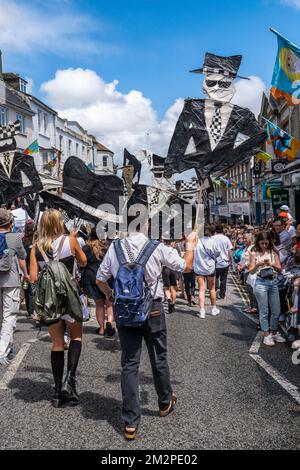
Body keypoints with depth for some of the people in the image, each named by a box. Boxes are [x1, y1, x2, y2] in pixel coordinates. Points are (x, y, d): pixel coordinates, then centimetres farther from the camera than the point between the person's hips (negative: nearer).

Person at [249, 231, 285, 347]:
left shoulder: (273, 252, 5)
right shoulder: (254, 253, -1)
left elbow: (280, 269, 2)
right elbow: (251, 271, -2)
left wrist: (271, 264, -16)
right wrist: (258, 264, -20)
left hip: (273, 282, 4)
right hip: (261, 283, -3)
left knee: (276, 311, 9)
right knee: (264, 311, 1)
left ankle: (274, 332, 26)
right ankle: (266, 335, 9)